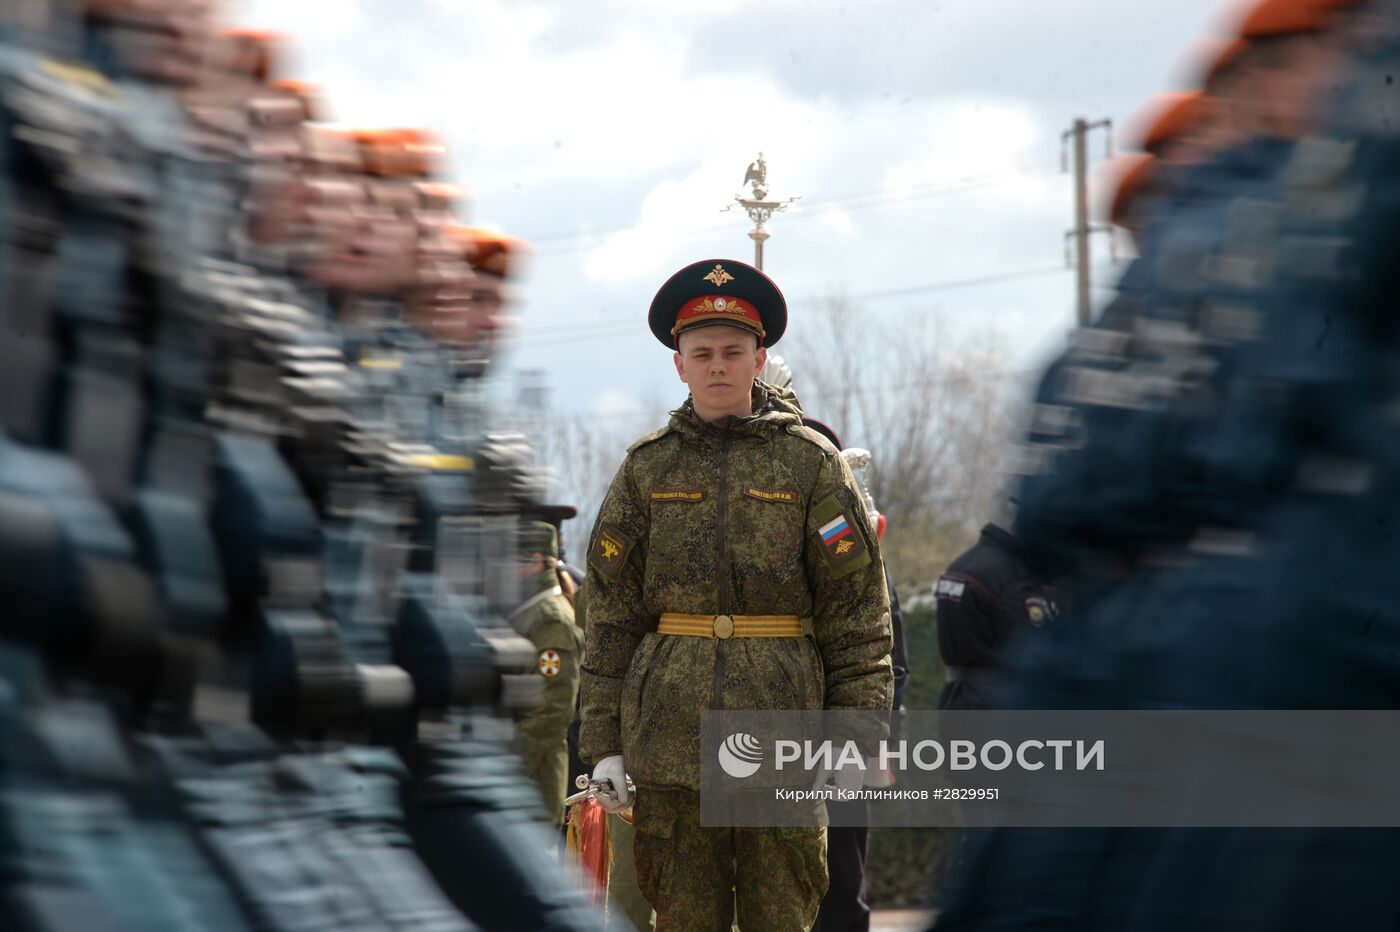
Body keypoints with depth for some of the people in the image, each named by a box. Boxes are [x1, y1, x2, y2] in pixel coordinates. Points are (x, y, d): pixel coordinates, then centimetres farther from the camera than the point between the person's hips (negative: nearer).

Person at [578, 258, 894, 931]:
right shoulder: (646, 467, 10)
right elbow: (611, 612, 9)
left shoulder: (811, 461, 5)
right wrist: (604, 740, 3)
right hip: (670, 737, 1)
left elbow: (858, 607, 4)